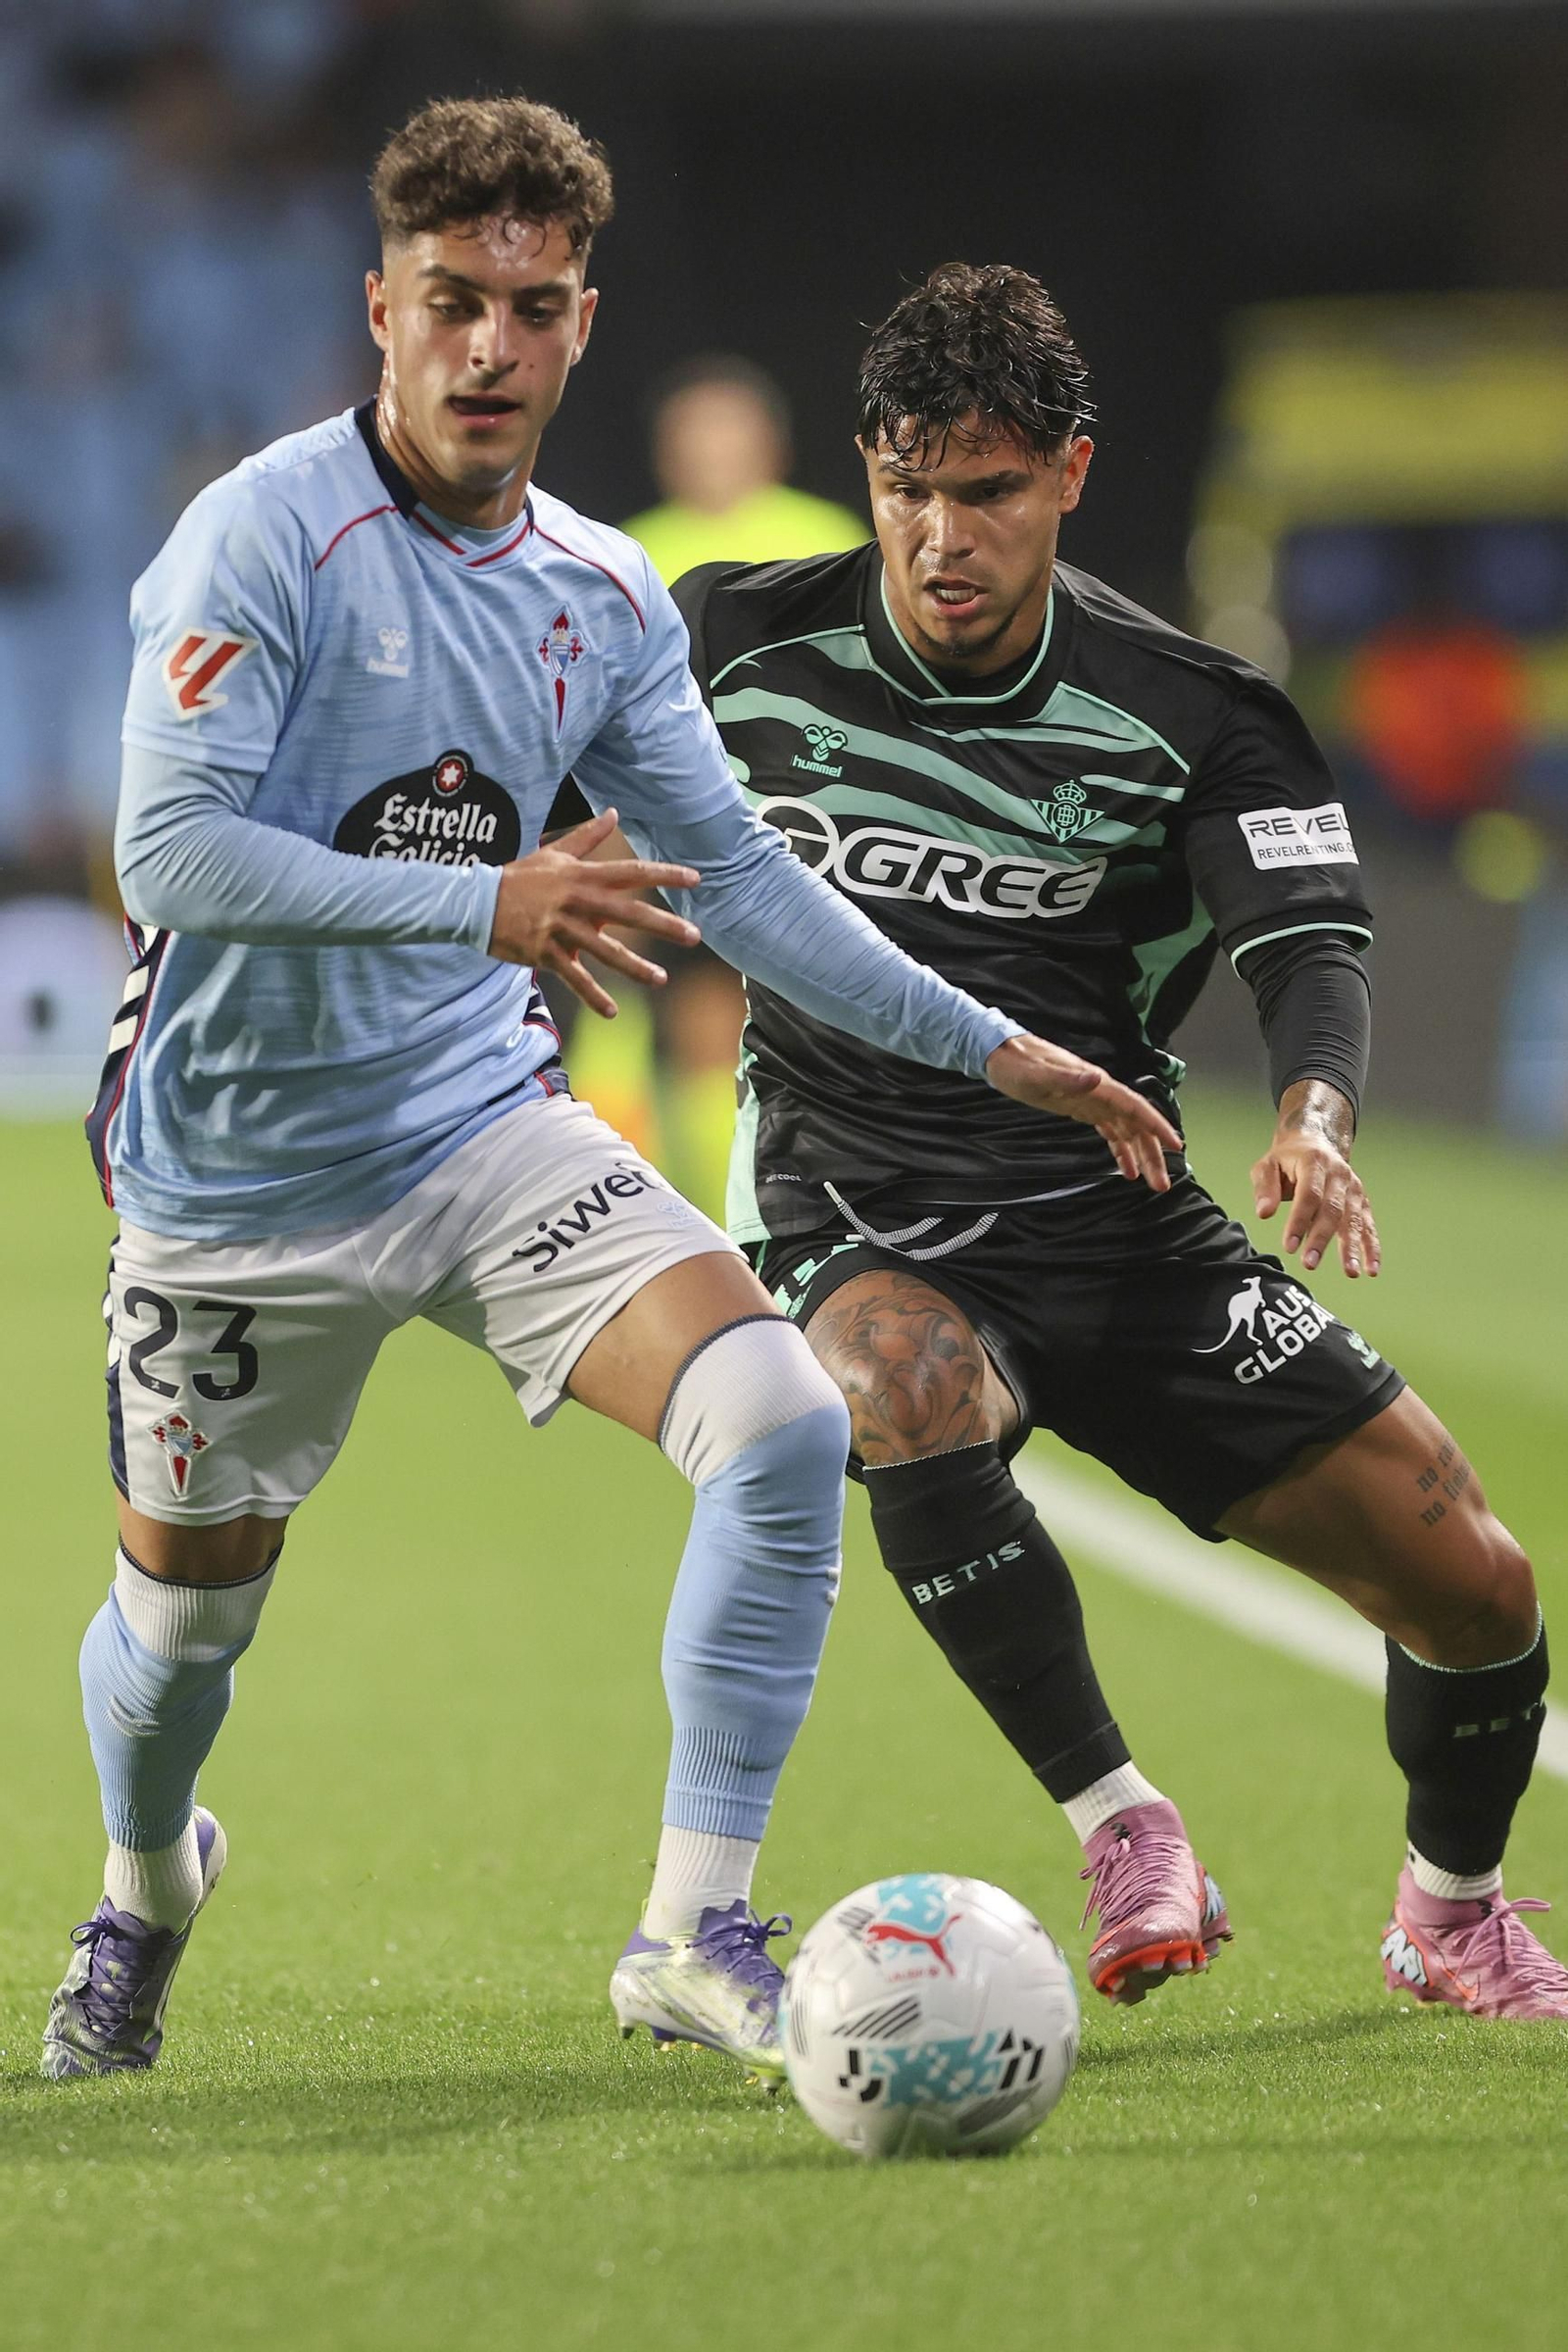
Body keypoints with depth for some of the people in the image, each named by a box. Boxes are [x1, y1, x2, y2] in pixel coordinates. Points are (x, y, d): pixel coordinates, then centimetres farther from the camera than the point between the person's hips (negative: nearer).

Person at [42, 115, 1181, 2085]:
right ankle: (145, 1887, 46)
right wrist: (489, 901, -34)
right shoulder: (266, 536, -16)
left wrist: (993, 1049, 10)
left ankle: (694, 1930, -12)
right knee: (183, 1618, 10)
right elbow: (170, 850, -25)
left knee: (785, 1426, -19)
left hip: (484, 1127, 4)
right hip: (240, 1169, -4)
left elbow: (734, 876, 13)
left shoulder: (601, 597, 2)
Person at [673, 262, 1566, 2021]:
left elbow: (1310, 943, -16)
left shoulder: (1186, 712, -5)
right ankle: (1124, 1835, -24)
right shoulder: (744, 642, -3)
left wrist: (1313, 1117, -36)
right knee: (908, 1401, -40)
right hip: (863, 1223, -1)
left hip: (1116, 1208, 2)